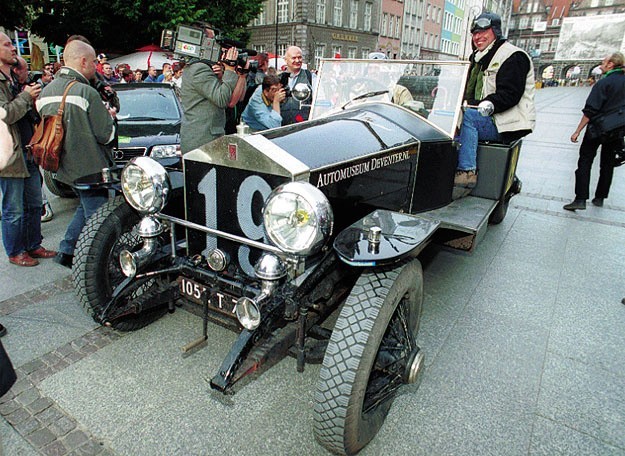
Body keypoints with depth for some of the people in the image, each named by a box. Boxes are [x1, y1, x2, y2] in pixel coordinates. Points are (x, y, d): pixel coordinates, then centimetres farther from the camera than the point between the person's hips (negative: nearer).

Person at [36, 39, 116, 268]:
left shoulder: (46, 91, 8)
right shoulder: (86, 92, -18)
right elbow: (105, 134, -17)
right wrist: (109, 116, 4)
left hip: (63, 167, 9)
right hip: (89, 168, -8)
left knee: (86, 206, 25)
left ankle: (66, 250, 27)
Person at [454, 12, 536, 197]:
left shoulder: (513, 57, -5)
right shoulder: (479, 59, 23)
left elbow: (510, 93, -18)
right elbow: (467, 92, 22)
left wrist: (491, 104, -32)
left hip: (509, 125, -9)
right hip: (489, 120, 9)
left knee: (467, 117, -30)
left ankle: (467, 172, -35)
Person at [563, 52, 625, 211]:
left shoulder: (604, 82, -13)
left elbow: (590, 110, -19)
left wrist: (578, 131, -16)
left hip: (597, 128, -6)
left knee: (585, 162, -3)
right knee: (608, 164, 15)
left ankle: (580, 199, -11)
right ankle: (600, 198, 21)